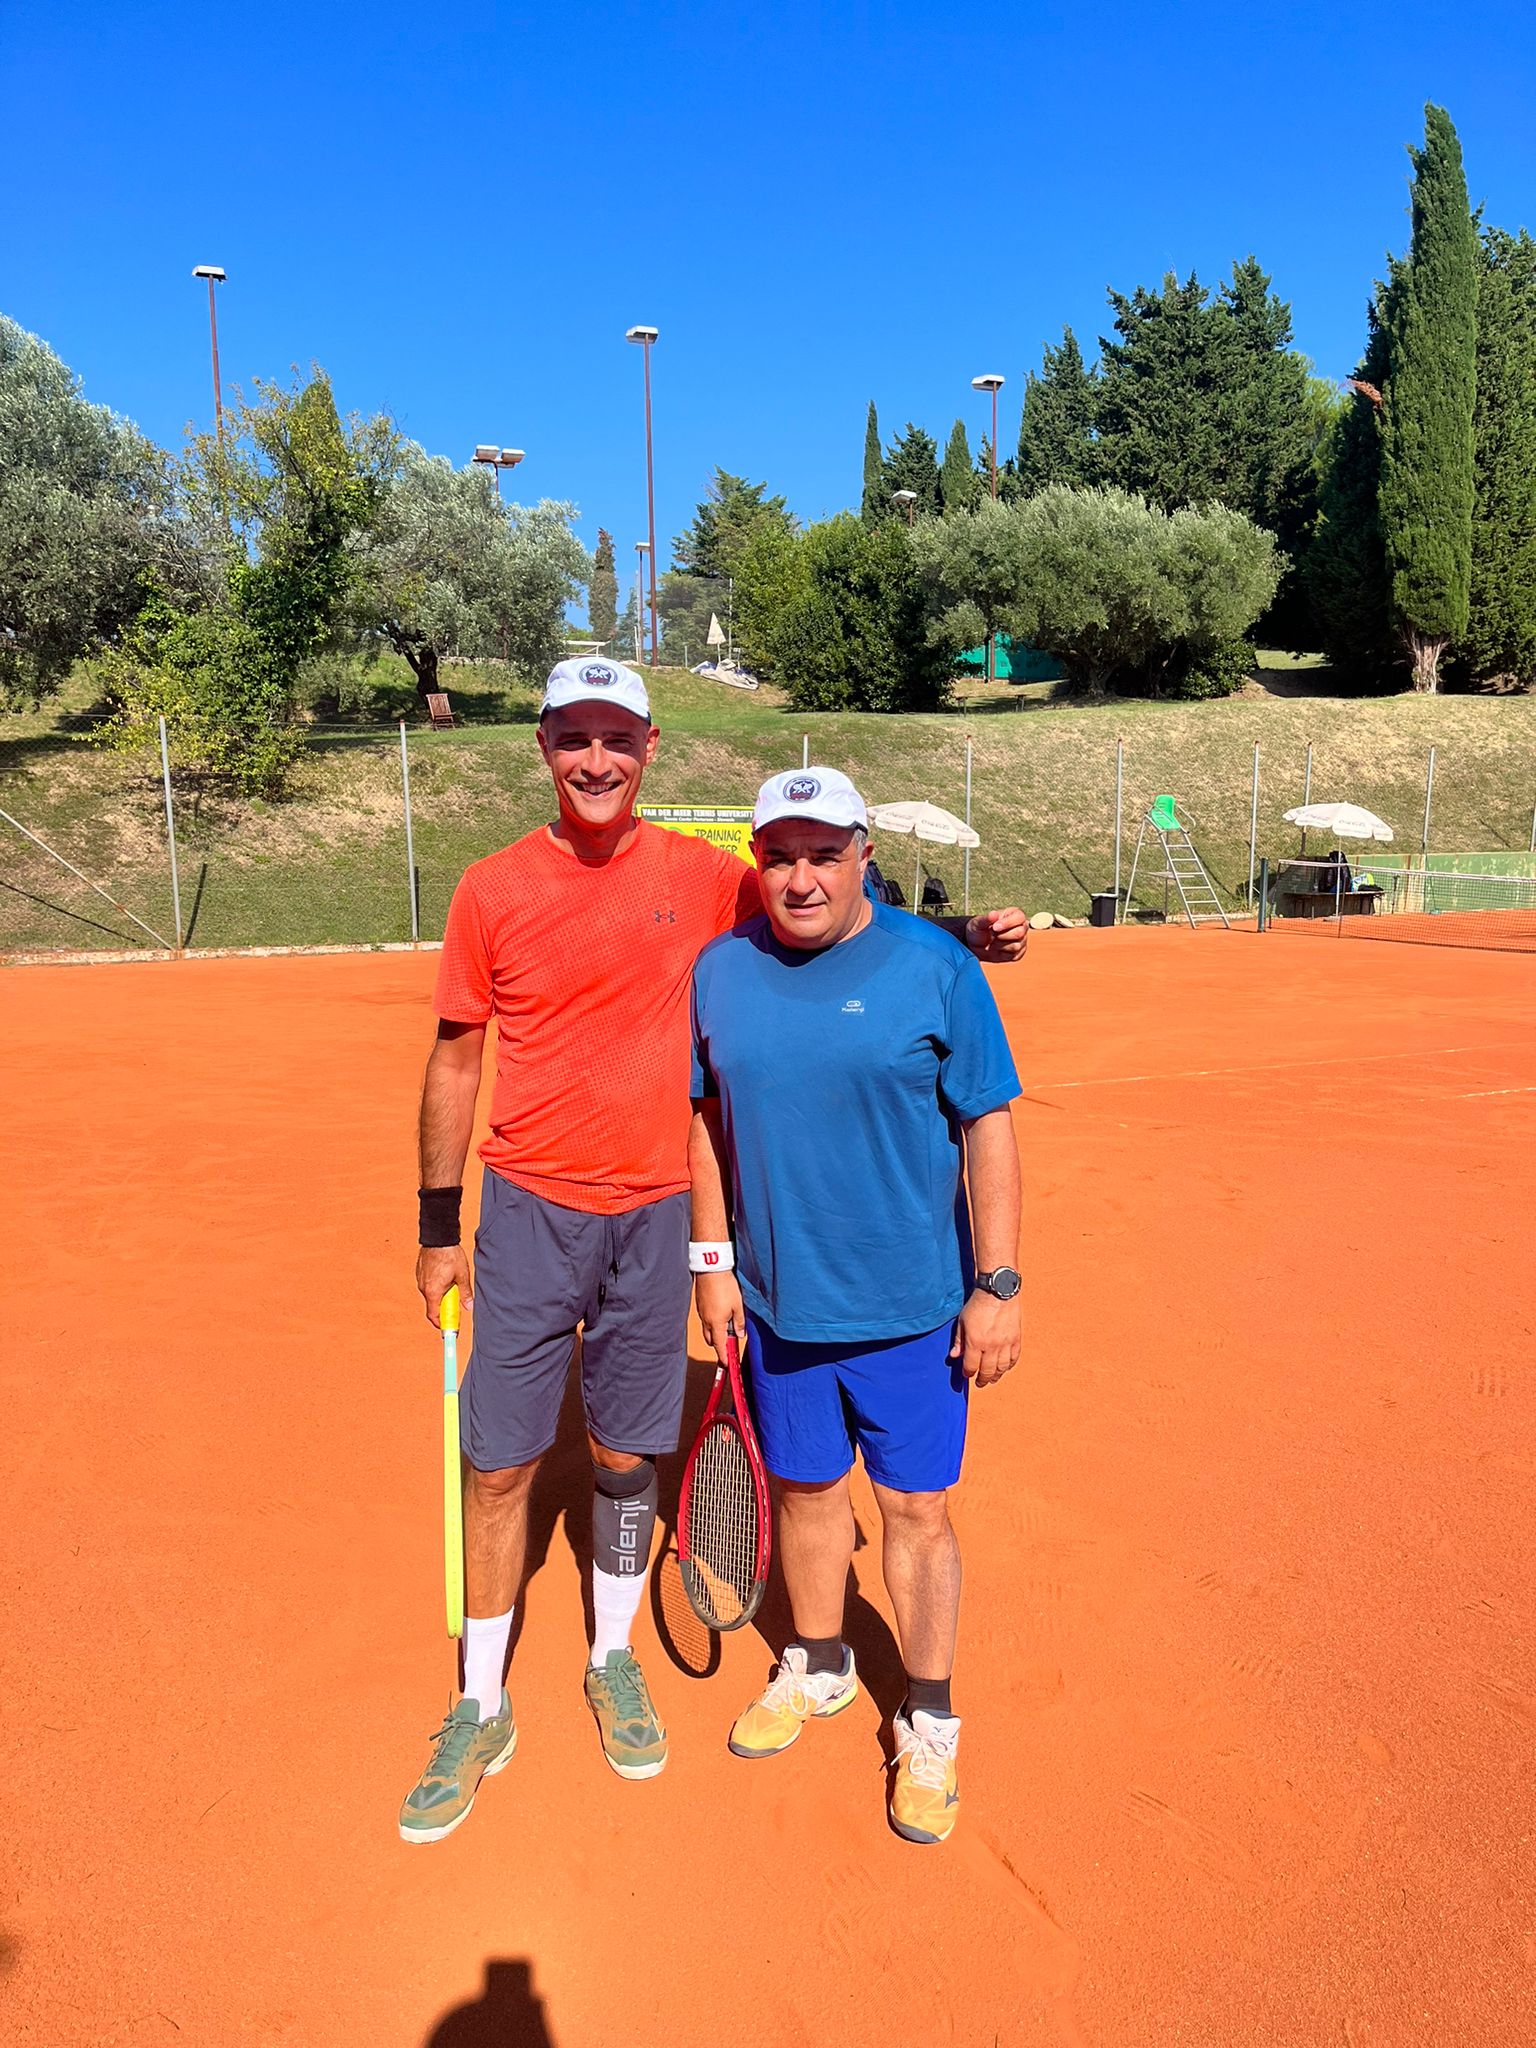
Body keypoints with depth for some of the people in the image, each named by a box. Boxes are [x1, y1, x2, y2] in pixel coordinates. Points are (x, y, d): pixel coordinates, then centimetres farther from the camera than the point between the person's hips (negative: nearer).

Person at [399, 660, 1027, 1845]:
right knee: (499, 1465, 6)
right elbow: (457, 1058, 3)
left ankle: (616, 1662, 37)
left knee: (628, 1457, 13)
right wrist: (441, 1226, 4)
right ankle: (482, 1710, 26)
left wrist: (959, 938, -4)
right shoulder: (494, 890, -4)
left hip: (652, 1215, 1)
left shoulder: (701, 877, -1)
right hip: (528, 1213, -1)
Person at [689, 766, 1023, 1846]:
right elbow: (709, 1119, 9)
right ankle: (819, 1666, 44)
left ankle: (931, 1723, 29)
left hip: (911, 1308, -3)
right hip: (776, 1301, 3)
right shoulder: (720, 971, 0)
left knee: (916, 1511, 7)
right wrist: (713, 1258, 8)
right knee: (806, 1487, 19)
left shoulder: (936, 967, -10)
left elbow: (990, 1129, -8)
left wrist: (998, 1285, -10)